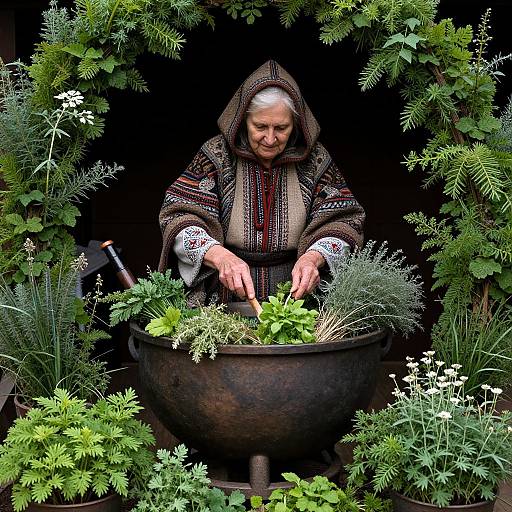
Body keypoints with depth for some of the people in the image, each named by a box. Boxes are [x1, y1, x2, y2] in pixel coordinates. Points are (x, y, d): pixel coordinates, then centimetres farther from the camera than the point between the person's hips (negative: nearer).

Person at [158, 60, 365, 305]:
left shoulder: (314, 159, 5)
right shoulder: (217, 154, 1)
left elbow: (343, 221, 4)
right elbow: (178, 217, -5)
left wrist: (313, 257, -17)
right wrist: (219, 256, -24)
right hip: (224, 301, -1)